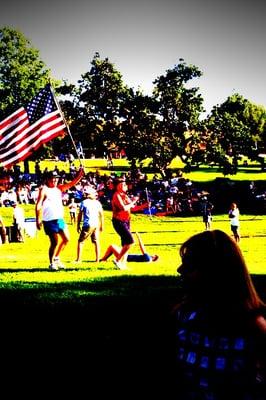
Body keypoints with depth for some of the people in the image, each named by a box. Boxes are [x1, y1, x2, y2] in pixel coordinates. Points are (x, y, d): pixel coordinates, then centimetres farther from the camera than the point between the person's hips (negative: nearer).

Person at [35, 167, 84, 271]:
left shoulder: (59, 188, 13)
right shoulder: (44, 189, -7)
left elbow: (72, 183, 8)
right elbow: (38, 205, -12)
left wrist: (80, 175, -10)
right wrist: (38, 220, -19)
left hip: (59, 219, 7)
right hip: (49, 221, -7)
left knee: (66, 239, 9)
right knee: (55, 242, -6)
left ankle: (56, 257, 25)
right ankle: (52, 263, 8)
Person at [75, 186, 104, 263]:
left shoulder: (84, 202, -3)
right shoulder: (97, 203, 8)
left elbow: (80, 215, -1)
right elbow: (101, 214, 12)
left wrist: (78, 225, 7)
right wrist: (101, 225, 21)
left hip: (88, 225, -4)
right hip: (96, 225, 4)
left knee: (80, 241, 4)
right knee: (96, 242, 13)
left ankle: (78, 259, 0)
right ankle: (97, 259, 11)